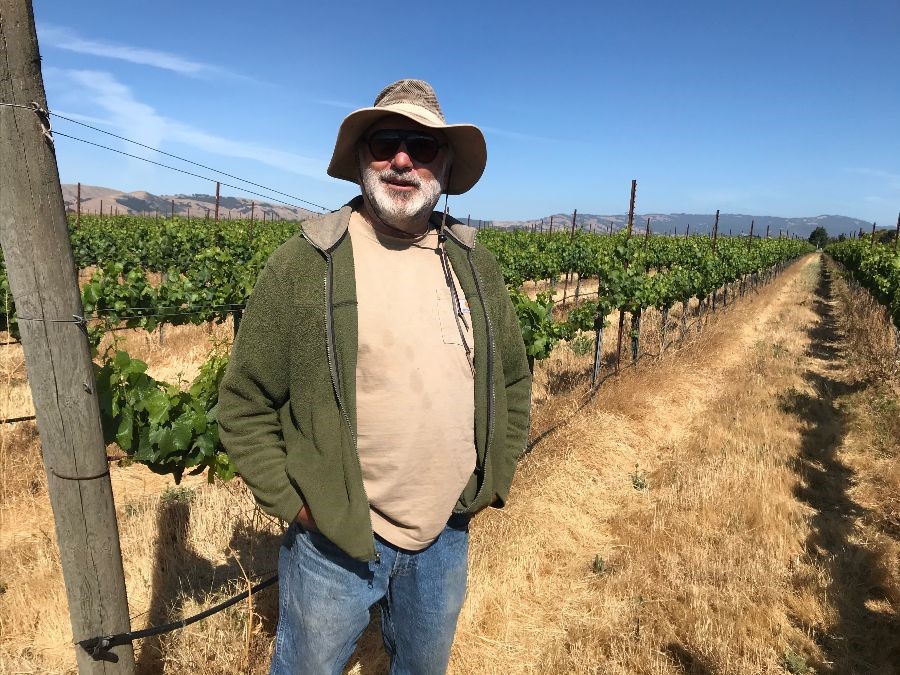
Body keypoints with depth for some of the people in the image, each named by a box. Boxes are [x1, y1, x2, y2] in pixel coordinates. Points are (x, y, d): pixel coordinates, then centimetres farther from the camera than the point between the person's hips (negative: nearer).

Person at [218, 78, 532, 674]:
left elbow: (513, 380, 9)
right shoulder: (303, 264, -13)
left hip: (448, 534, 3)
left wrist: (494, 480, 5)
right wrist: (292, 503, -10)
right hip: (336, 537, -2)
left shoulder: (475, 264, -1)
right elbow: (244, 404, -7)